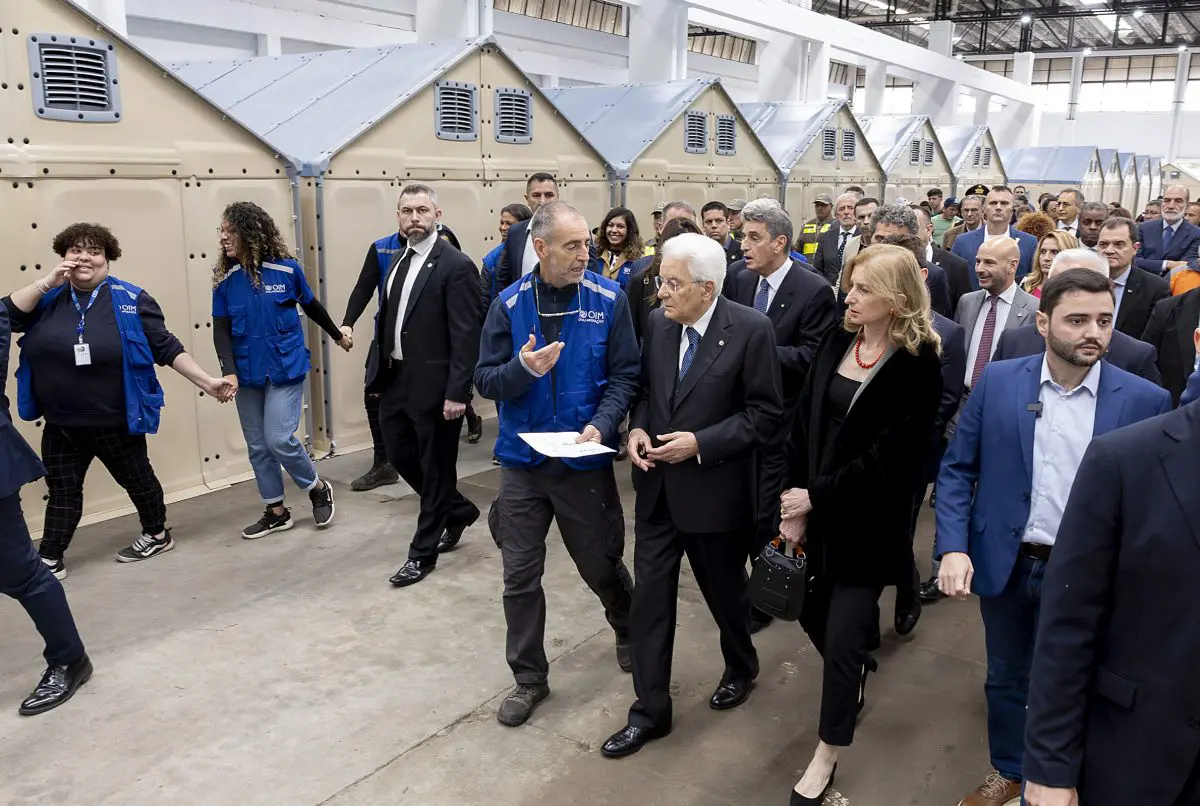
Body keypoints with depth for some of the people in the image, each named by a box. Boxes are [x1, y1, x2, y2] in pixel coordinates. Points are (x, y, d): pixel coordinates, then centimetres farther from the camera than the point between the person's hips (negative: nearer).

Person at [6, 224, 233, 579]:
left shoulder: (131, 300, -7)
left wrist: (207, 382, -12)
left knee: (137, 480, 15)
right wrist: (48, 282, -16)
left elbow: (166, 348, -6)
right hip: (60, 425, 3)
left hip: (115, 423, -3)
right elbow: (8, 316, -9)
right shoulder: (48, 297, 3)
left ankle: (157, 535, 35)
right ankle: (50, 560, 22)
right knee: (62, 491, 12)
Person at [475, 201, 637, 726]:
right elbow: (485, 380, -3)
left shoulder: (609, 300, -5)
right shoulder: (510, 304, -3)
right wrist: (523, 368, -23)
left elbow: (625, 375, -4)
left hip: (585, 461, -1)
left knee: (601, 565, 13)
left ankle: (630, 634, 45)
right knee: (520, 575, 7)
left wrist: (602, 426, -19)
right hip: (523, 461, 1)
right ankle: (529, 677, 26)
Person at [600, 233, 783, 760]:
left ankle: (740, 668, 47)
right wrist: (637, 427, -7)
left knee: (725, 592, 17)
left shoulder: (751, 330, -15)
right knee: (649, 597, 6)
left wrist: (701, 443, -20)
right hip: (657, 486, 4)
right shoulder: (658, 322, 0)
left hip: (714, 489, -4)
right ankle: (650, 709, 22)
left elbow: (765, 414, -13)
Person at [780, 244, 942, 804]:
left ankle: (828, 753, 23)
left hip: (866, 521, -5)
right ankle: (856, 676, 48)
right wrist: (795, 500, -5)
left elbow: (887, 457, -16)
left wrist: (816, 497, -14)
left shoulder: (918, 366, -14)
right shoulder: (837, 341, 1)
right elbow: (804, 422, 1)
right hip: (813, 509, 5)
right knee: (814, 613, 15)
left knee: (843, 636, 2)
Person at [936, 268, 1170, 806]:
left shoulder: (1144, 400, -9)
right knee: (1006, 677, 20)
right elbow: (957, 468, -2)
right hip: (1005, 563, 1)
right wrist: (952, 547, -12)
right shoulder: (997, 382, -6)